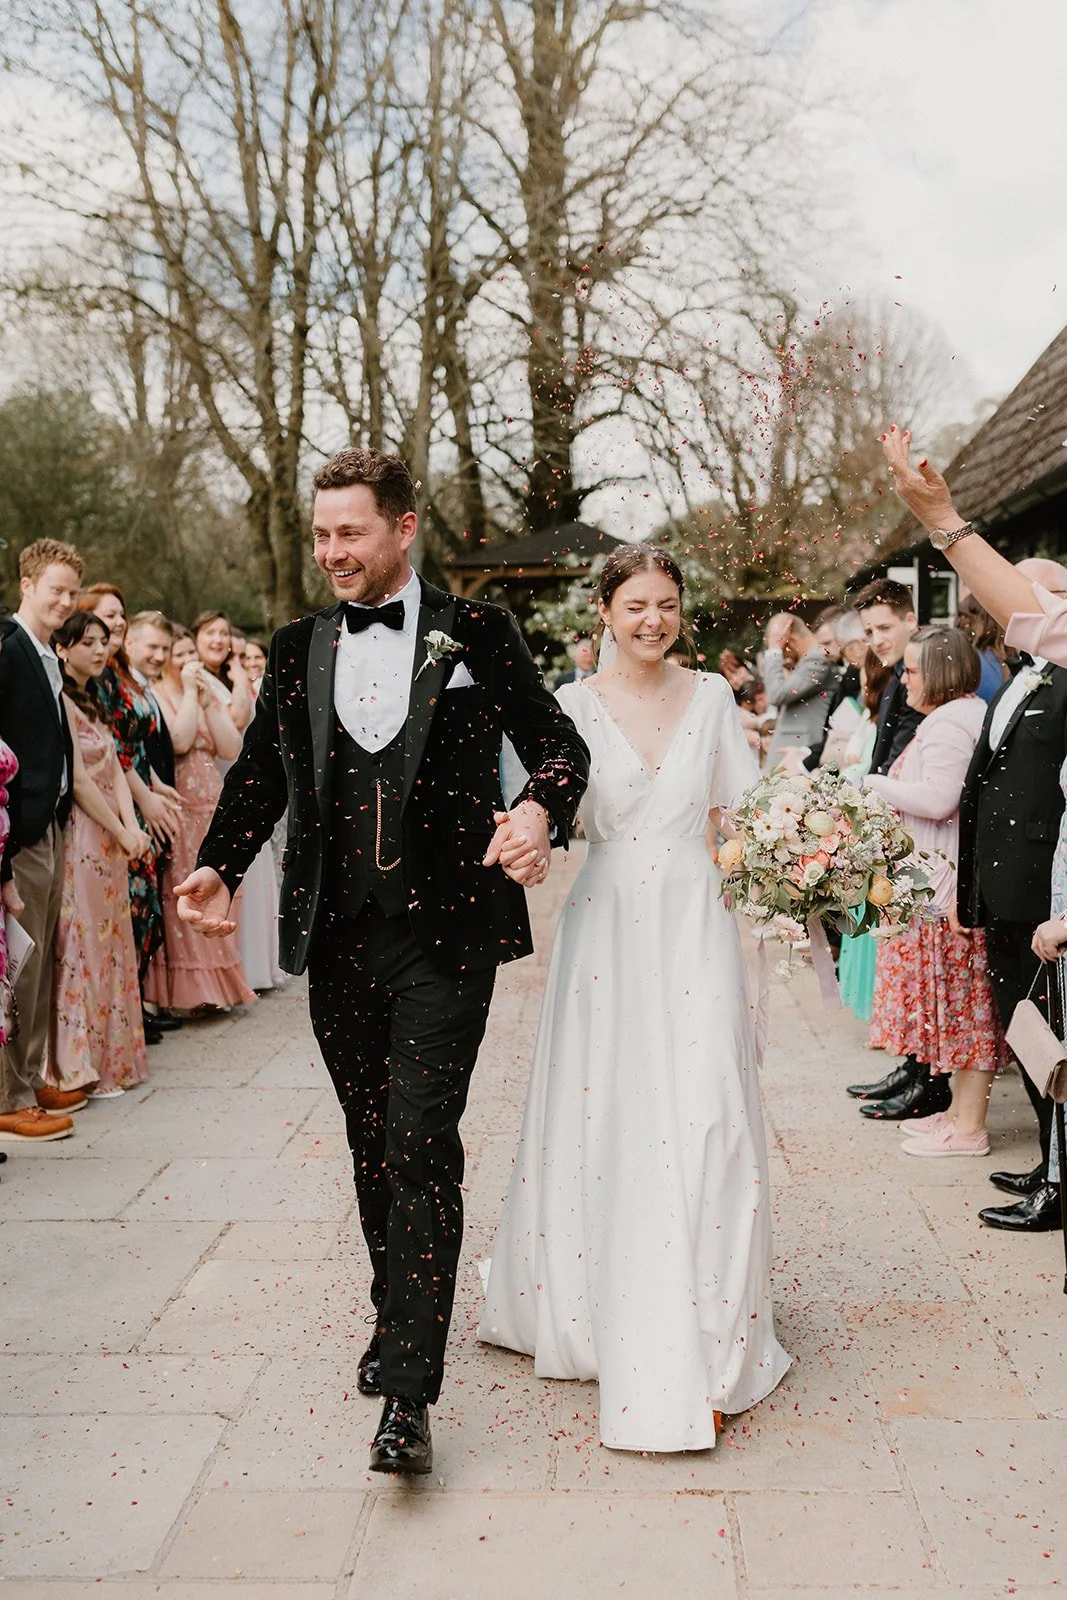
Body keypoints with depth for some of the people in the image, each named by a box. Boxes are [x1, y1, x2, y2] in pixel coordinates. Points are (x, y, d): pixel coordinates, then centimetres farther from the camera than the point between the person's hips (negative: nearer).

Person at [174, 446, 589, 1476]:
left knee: (421, 1144, -9)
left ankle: (407, 1395, -3)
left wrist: (540, 809, -19)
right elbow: (260, 771, 13)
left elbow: (557, 743, 2)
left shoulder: (478, 635, 1)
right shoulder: (295, 649, 11)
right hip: (338, 937, 4)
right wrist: (219, 868, -3)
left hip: (445, 935, -4)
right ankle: (398, 1317, 37)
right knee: (372, 1144, 16)